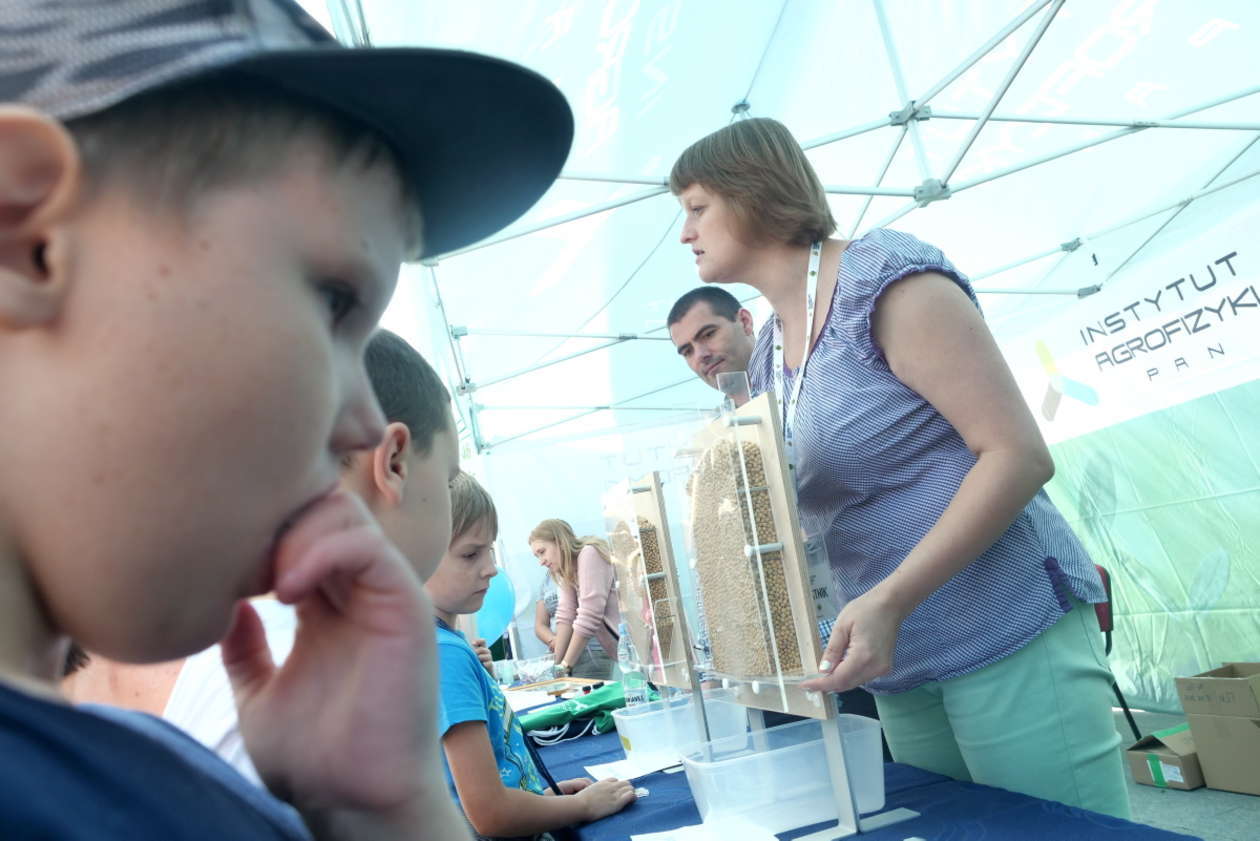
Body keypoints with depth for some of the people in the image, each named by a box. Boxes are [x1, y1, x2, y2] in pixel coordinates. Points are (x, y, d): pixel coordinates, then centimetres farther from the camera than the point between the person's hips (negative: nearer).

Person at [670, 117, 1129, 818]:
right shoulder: (766, 356, 11)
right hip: (899, 664, 7)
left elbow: (1020, 454, -17)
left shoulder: (886, 278, -11)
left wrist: (889, 600, -25)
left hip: (1010, 633, -7)